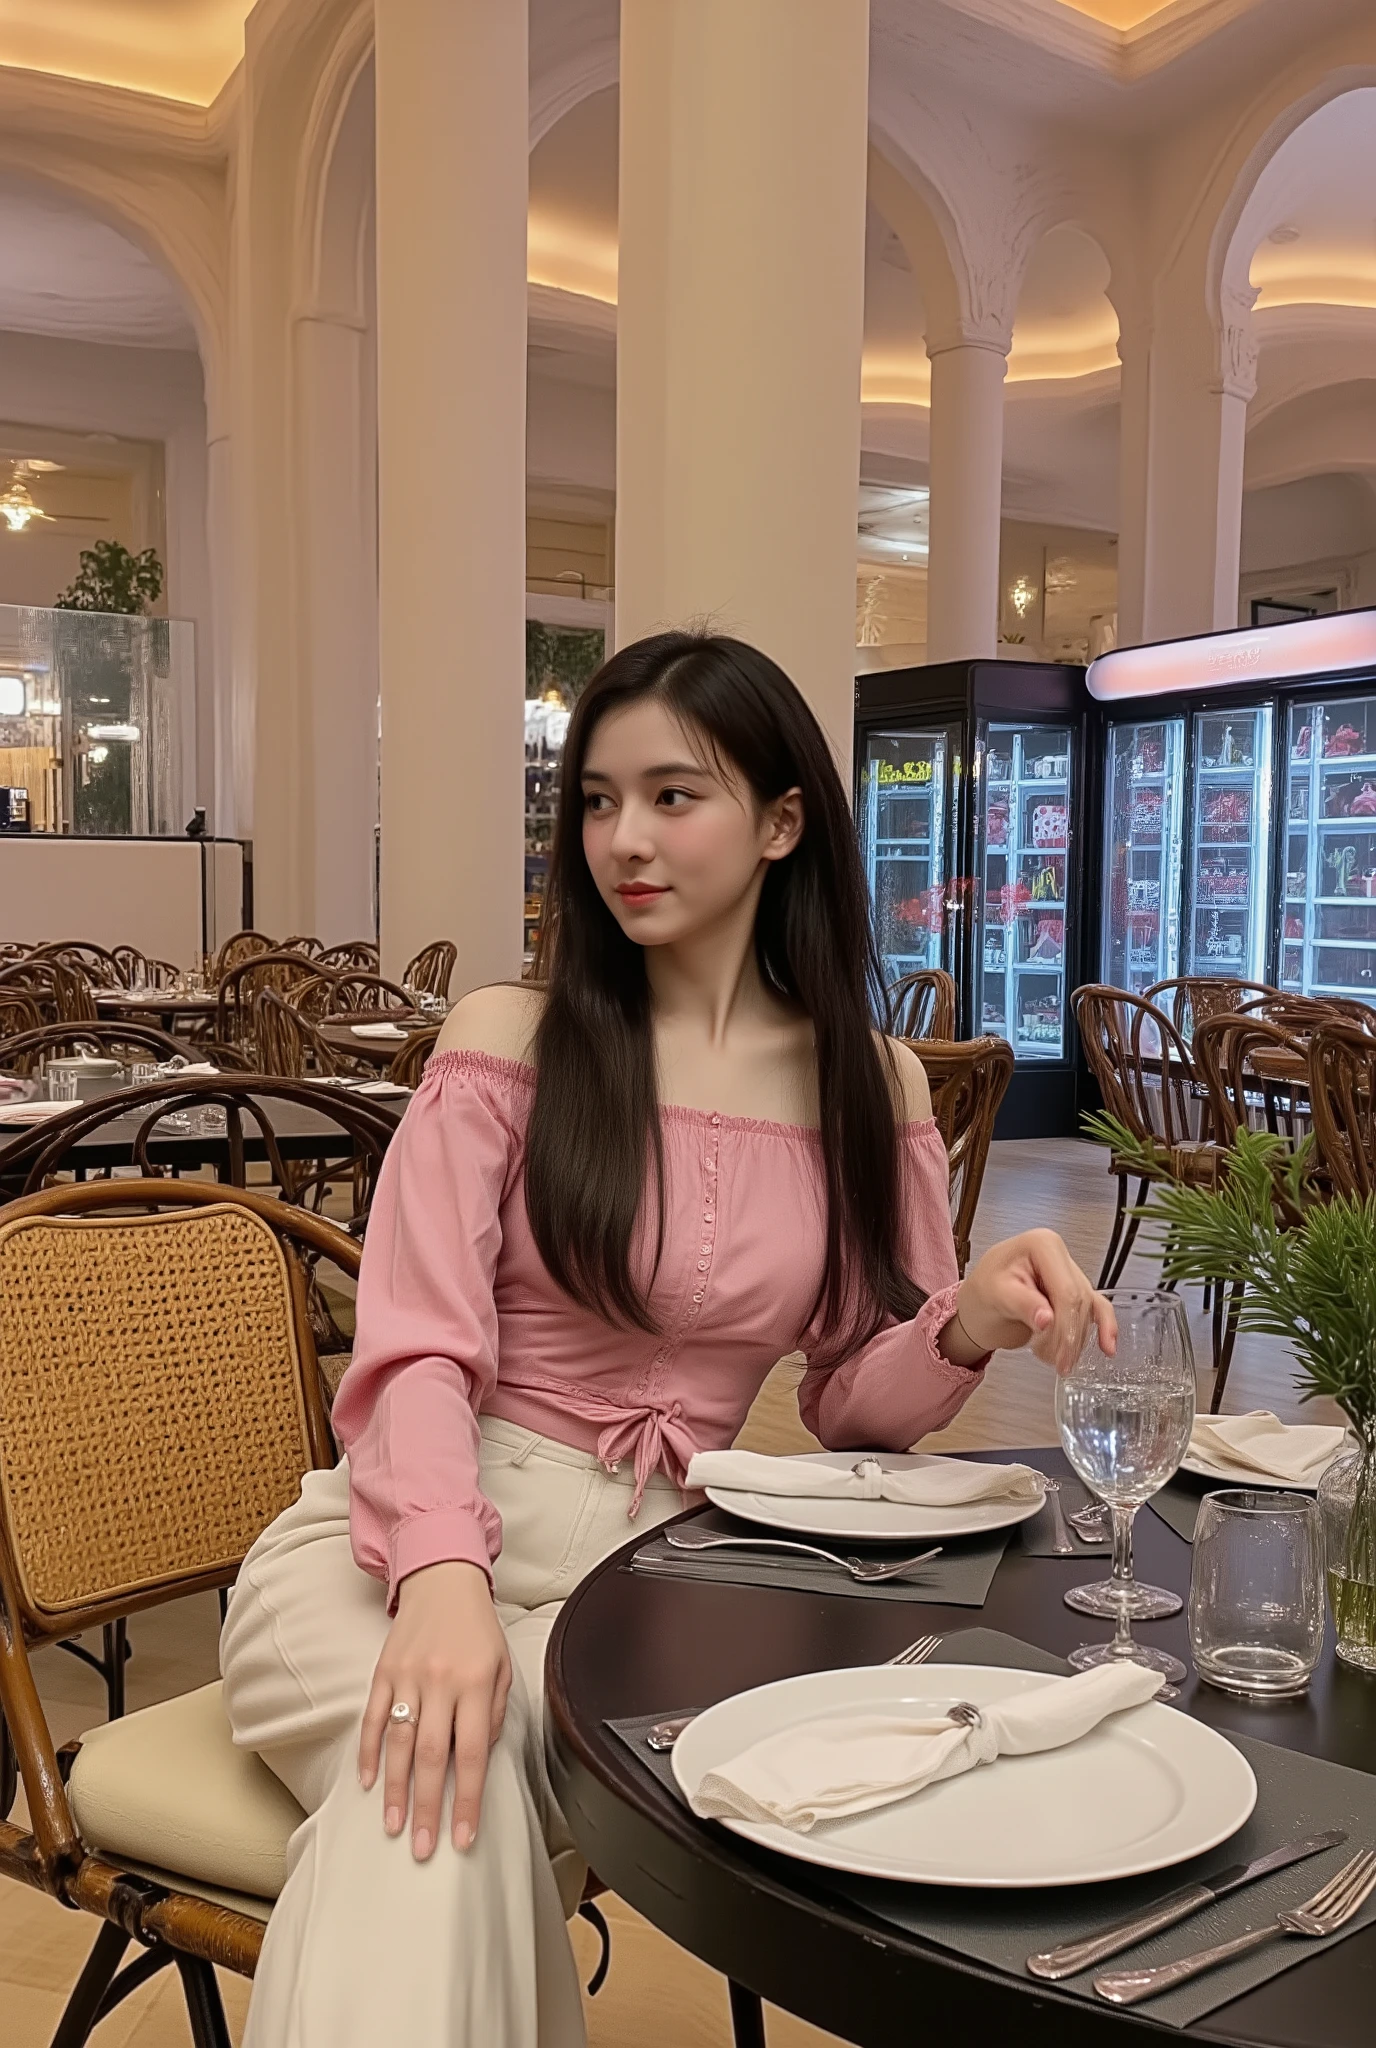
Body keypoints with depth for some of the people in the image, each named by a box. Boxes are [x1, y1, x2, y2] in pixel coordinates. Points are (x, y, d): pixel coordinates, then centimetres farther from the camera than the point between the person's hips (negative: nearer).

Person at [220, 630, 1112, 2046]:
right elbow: (417, 1354, -8)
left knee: (482, 1778, -32)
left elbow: (853, 1398, 8)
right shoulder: (509, 1041, 0)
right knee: (437, 1773, -35)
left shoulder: (871, 1084, 6)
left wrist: (970, 1324, -16)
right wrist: (443, 1573, -29)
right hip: (400, 1542, -1)